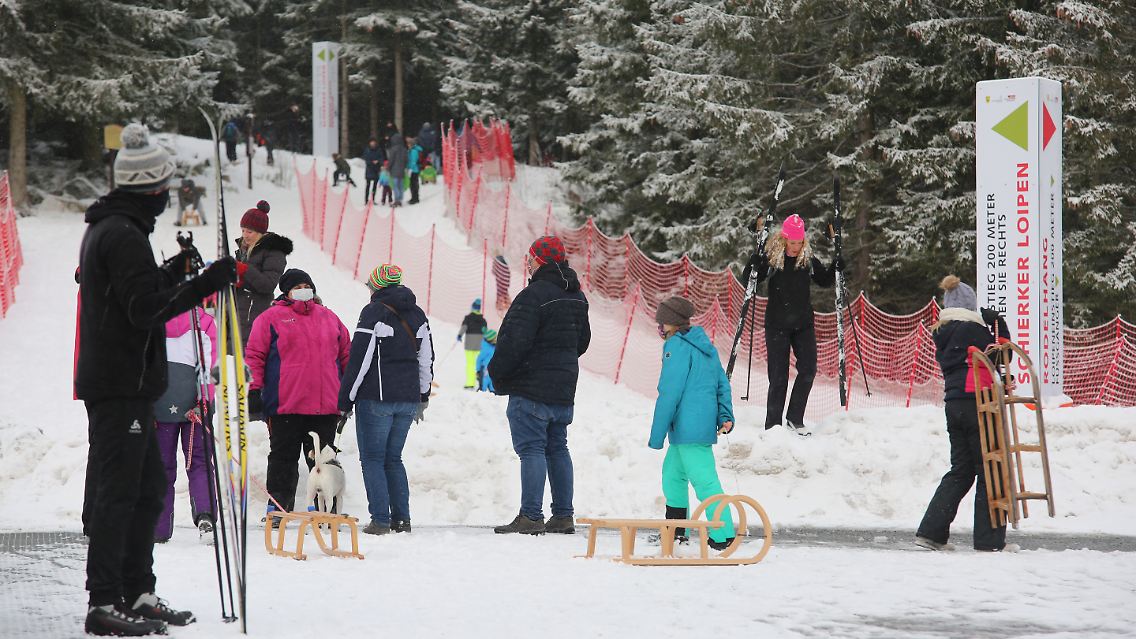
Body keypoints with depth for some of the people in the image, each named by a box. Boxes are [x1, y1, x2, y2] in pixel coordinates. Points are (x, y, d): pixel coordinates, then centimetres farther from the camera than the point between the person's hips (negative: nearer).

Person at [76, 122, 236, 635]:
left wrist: (173, 273, 31)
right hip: (121, 384, -11)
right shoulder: (124, 234, -16)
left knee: (148, 486, 15)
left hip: (121, 382, 11)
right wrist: (203, 285, -17)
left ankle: (136, 593, 20)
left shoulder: (105, 228, 17)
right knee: (117, 491, -8)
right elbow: (145, 308, -21)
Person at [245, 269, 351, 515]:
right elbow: (254, 355, 1)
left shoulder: (329, 318, 16)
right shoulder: (272, 318, 3)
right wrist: (253, 390, -7)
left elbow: (346, 354, 21)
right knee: (283, 458, 2)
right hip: (285, 405, -3)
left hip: (325, 406, 4)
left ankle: (327, 510, 11)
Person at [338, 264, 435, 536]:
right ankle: (402, 519, 9)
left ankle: (380, 521, -7)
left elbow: (359, 358, -11)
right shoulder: (417, 314, 12)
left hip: (377, 399, -6)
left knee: (372, 460, 0)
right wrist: (422, 398, 25)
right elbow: (426, 359, 17)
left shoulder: (374, 312, -9)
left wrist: (345, 399, -6)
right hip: (408, 399, 6)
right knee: (393, 459, 15)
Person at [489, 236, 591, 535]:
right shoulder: (577, 297, 12)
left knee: (531, 449, -8)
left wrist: (496, 372, -7)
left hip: (530, 387, -9)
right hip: (564, 389, 9)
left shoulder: (534, 295, -18)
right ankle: (563, 516, 14)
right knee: (557, 448, 13)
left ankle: (531, 517, -11)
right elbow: (583, 340, 21)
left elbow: (514, 342, -21)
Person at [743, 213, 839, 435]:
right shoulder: (770, 259, -9)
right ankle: (773, 426, 5)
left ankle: (795, 420, 7)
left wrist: (835, 269, -2)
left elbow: (824, 281, 16)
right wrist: (754, 265, -25)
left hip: (803, 323, 3)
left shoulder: (808, 259, 1)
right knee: (779, 375, -2)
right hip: (777, 325, -3)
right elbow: (748, 282, -7)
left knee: (808, 369, -5)